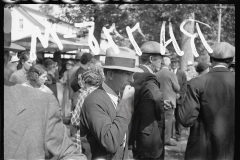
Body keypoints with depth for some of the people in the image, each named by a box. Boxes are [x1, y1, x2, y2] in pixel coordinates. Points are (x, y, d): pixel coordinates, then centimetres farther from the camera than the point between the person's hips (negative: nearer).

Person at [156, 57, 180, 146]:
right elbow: (177, 88, -9)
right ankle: (167, 139, 3)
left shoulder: (157, 75, 0)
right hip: (169, 100, -5)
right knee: (168, 120, 0)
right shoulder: (171, 74, -13)